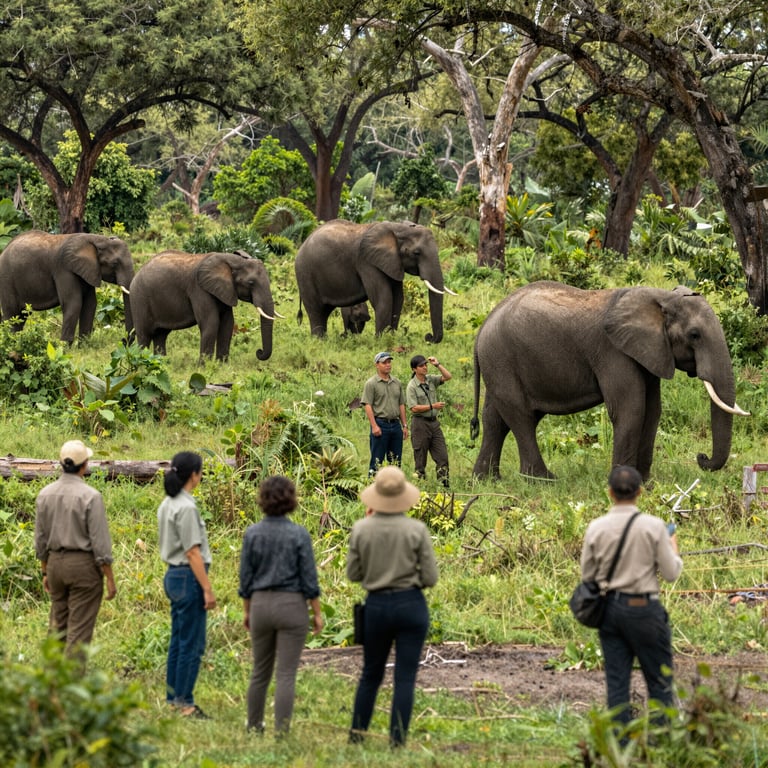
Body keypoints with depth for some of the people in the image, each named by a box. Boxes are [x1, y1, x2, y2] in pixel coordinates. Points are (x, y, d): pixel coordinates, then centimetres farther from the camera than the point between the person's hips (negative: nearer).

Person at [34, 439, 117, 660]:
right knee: (79, 630, -1)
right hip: (84, 563, -5)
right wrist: (110, 579, -7)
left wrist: (45, 571, 19)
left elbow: (40, 540, 8)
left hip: (55, 562, 5)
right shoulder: (90, 497, -15)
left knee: (58, 626, 16)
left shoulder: (45, 495, 1)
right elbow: (100, 542, -14)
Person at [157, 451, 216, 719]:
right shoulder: (186, 508, -18)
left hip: (173, 576, 10)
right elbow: (192, 552, -19)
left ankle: (173, 697, 19)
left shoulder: (167, 504, 11)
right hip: (189, 577, -10)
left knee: (178, 641, 14)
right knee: (192, 644, -4)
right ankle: (184, 702, -2)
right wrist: (207, 589, -16)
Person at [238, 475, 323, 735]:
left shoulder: (252, 533, -3)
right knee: (286, 675, -1)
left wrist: (247, 611, 14)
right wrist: (317, 613, 2)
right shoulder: (299, 534, -10)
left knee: (260, 672, 17)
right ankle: (281, 731, -3)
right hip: (292, 605, -3)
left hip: (261, 604, 3)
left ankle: (254, 727, 26)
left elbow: (246, 577, 3)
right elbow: (309, 578, -7)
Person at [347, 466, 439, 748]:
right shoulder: (416, 530, -10)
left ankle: (357, 733, 26)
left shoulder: (361, 529, -7)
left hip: (376, 606, 2)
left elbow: (353, 574, 5)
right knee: (405, 677, 4)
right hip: (411, 605, -2)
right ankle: (397, 740, 4)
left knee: (371, 673, 19)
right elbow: (430, 578, -8)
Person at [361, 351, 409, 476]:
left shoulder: (397, 383, 14)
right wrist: (374, 426, -17)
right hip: (380, 424, -6)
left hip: (395, 424, 6)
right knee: (377, 460, -5)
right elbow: (368, 405, -9)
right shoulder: (371, 383, -4)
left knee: (396, 460, 8)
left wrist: (404, 425, 12)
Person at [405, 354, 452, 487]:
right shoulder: (412, 386, -9)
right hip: (420, 423, -6)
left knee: (442, 455, 1)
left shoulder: (431, 379, 8)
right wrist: (432, 406, -16)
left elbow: (447, 377, 2)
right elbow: (414, 408, -14)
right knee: (420, 457, 1)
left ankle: (444, 482, 3)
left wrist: (437, 365, -6)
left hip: (434, 422, 6)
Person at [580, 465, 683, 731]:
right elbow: (671, 573, -6)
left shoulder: (596, 528, -3)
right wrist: (673, 547, 13)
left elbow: (587, 574, 5)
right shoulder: (654, 527, -12)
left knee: (616, 679, 8)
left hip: (608, 607, 3)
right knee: (659, 679, 7)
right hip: (644, 609, -3)